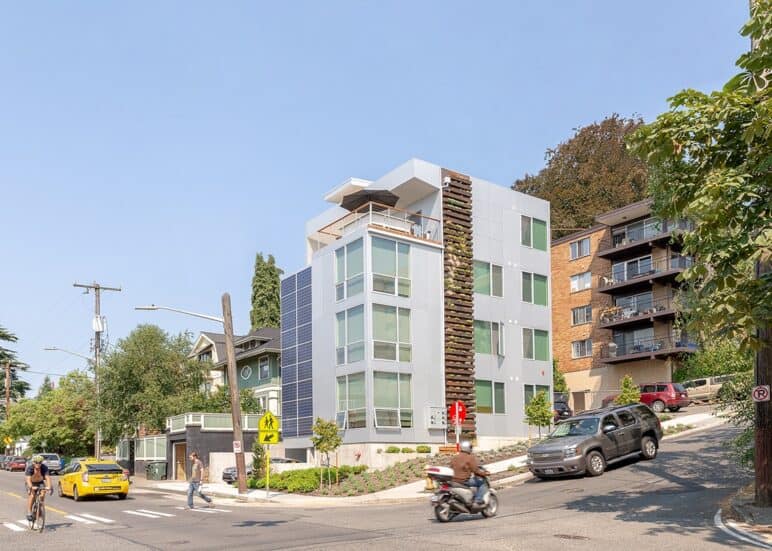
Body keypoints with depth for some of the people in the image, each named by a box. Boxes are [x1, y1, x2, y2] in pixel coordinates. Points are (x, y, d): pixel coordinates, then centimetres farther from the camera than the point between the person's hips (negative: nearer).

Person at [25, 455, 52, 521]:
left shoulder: (44, 467, -26)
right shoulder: (29, 468, -30)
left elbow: (47, 477, -35)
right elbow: (28, 479, -41)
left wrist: (49, 487, -51)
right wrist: (31, 487, -58)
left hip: (40, 482, 2)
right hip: (31, 482, -2)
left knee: (42, 494, -22)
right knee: (32, 494, -27)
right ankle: (29, 513, -19)